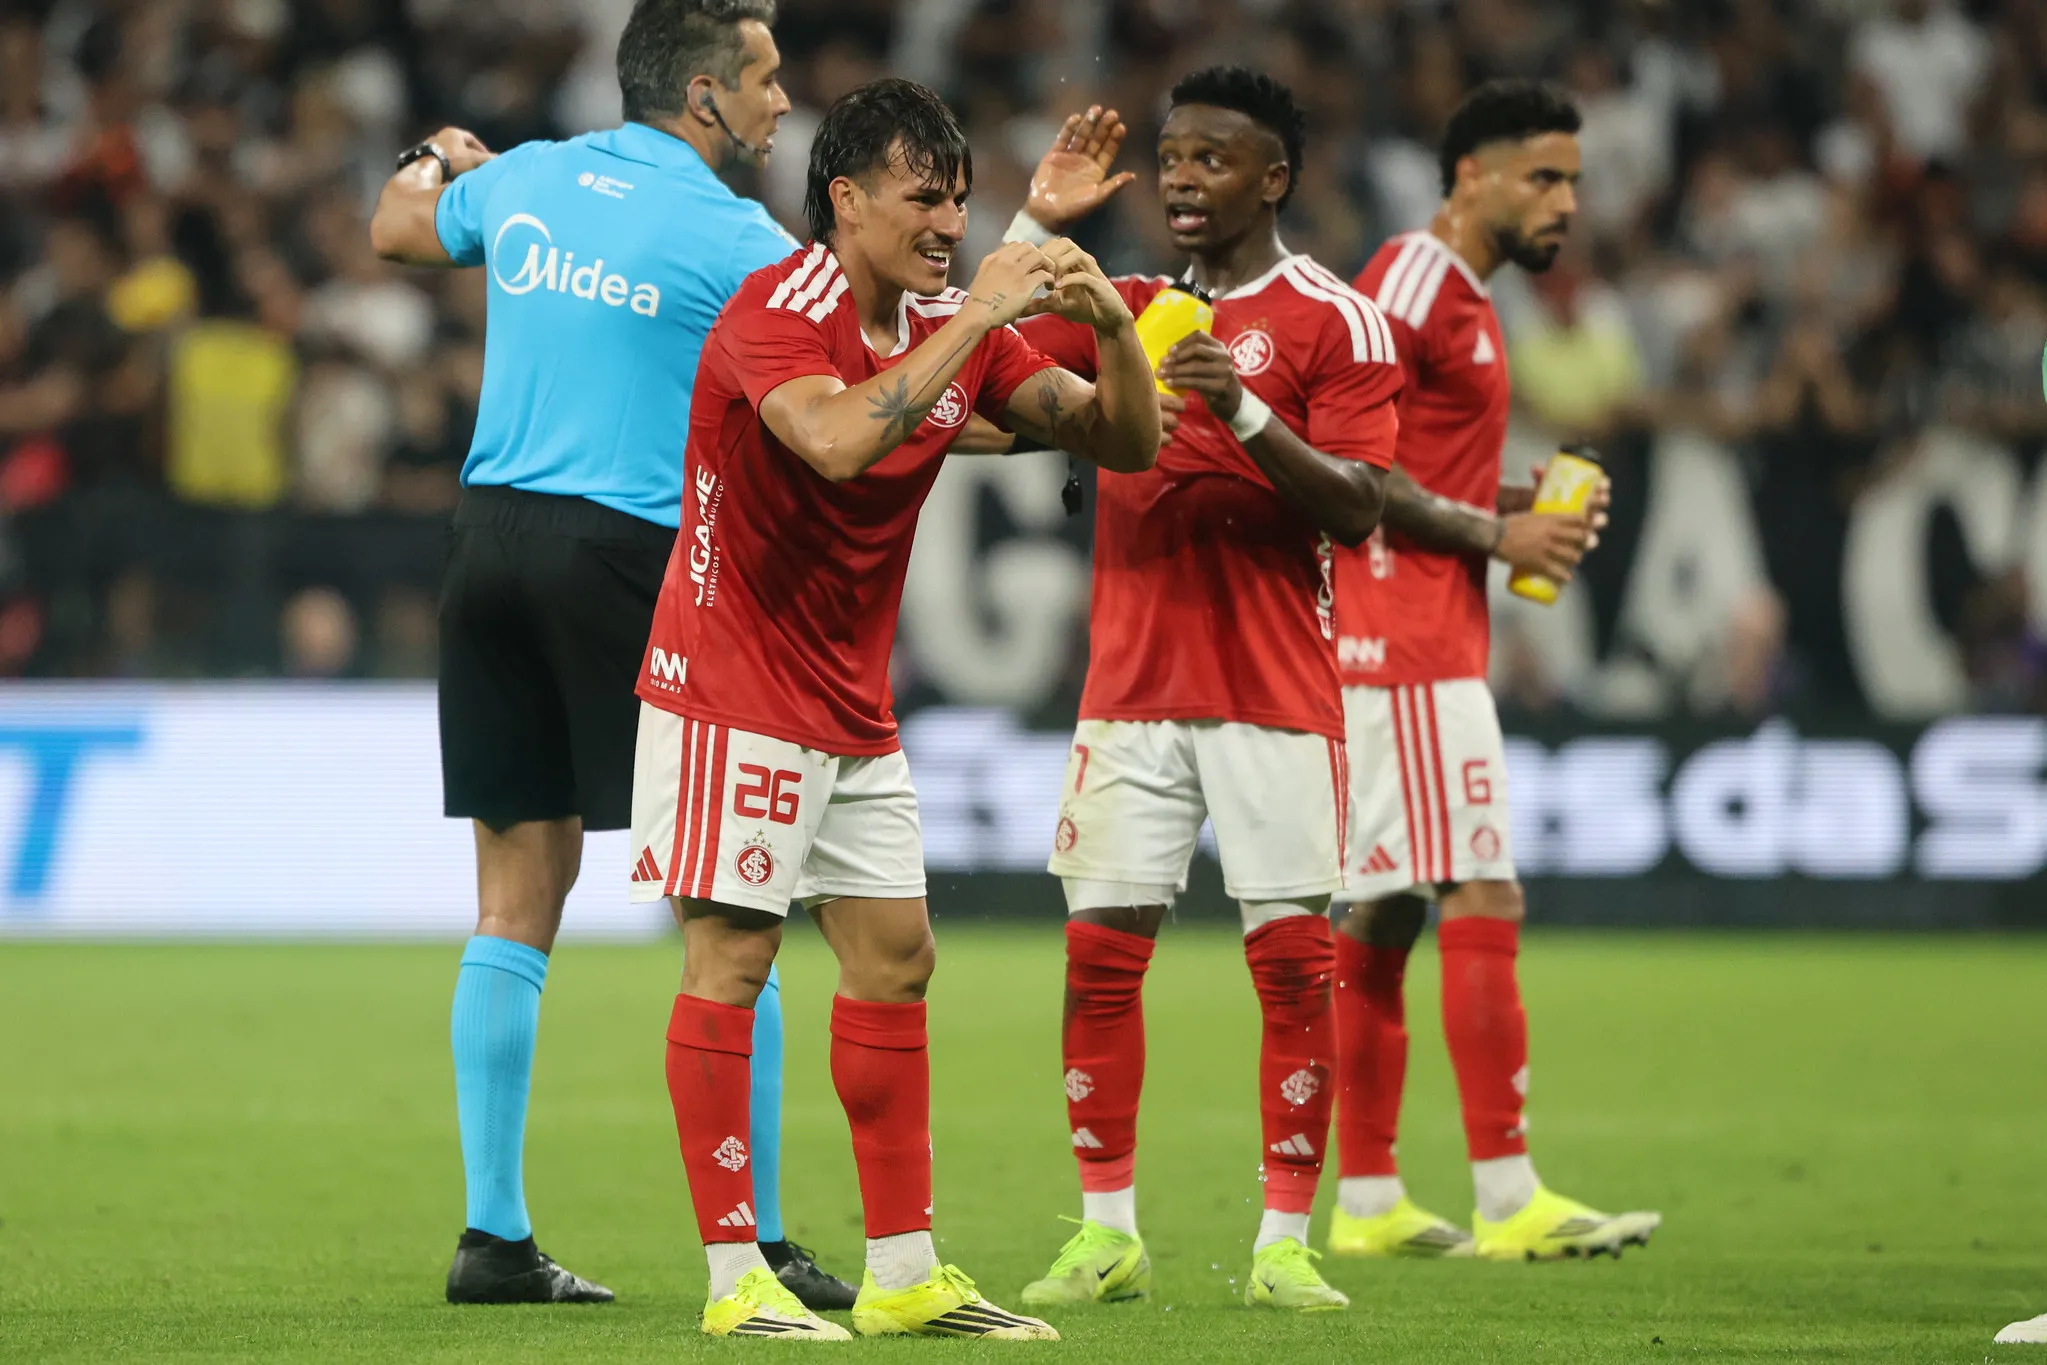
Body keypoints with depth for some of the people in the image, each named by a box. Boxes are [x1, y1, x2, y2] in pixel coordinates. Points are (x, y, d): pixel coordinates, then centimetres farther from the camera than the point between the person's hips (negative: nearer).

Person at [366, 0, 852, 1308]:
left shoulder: (524, 180, 10)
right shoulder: (729, 237, -8)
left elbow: (398, 227, 31)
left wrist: (436, 160, 53)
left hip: (494, 540, 6)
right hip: (630, 557, -6)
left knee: (519, 893, 9)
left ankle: (495, 1234, 8)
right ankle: (758, 1242, -1)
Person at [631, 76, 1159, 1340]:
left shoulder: (954, 328, 4)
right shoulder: (773, 314, -18)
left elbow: (1126, 443, 4)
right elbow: (837, 439, -38)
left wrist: (1111, 326, -15)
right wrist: (978, 319, -33)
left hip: (854, 704, 8)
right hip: (734, 688, -8)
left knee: (894, 955, 7)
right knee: (731, 956, -7)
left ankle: (905, 1274, 12)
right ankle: (736, 1282, -5)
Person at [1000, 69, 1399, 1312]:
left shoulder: (1334, 320, -1)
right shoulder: (1125, 310, 13)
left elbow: (1358, 509, -9)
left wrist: (1246, 412, -23)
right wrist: (1039, 222, -1)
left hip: (1277, 696, -4)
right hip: (1133, 686, 4)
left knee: (1295, 958, -5)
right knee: (1100, 952, -1)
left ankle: (1286, 1244, 1)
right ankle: (1109, 1234, 7)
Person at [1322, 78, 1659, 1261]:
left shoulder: (1461, 298, 20)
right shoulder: (1414, 284, -11)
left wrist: (1517, 506, 11)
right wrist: (1493, 533, -14)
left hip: (1430, 643, 10)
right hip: (1408, 642, -10)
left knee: (1384, 912, 10)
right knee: (1485, 901, -12)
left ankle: (1367, 1201, 12)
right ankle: (1509, 1200, -14)